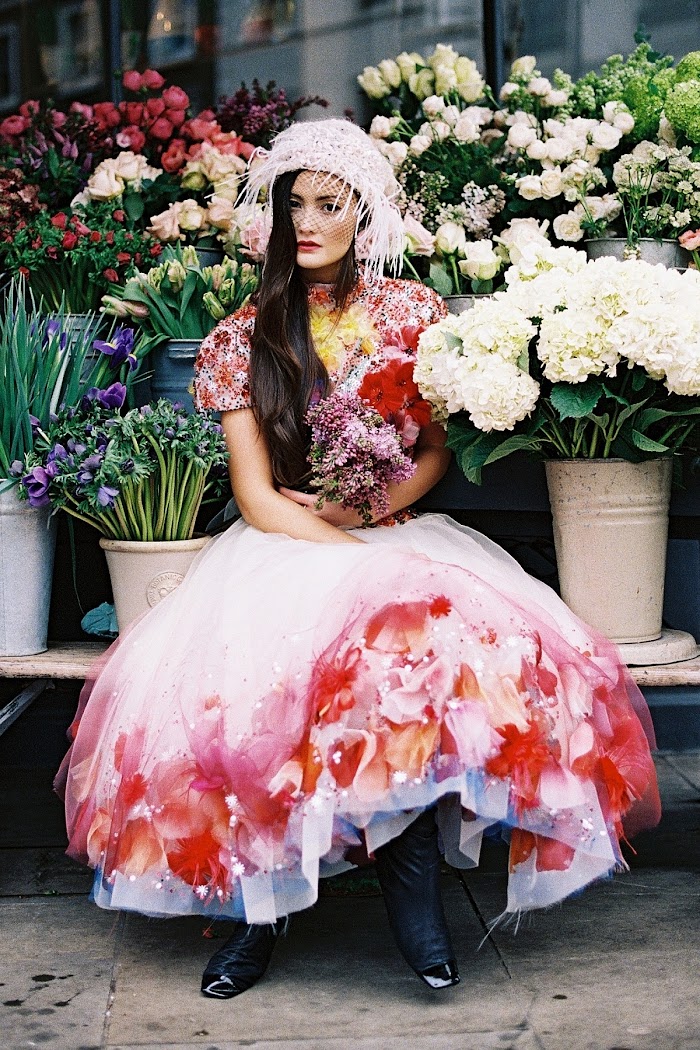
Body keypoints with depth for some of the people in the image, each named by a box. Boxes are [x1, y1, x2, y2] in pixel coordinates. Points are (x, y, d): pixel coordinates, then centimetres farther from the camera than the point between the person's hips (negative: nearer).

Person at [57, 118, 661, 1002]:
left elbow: (437, 451, 9)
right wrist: (353, 556, -16)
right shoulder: (242, 338, 5)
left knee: (439, 649, -35)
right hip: (281, 553, 0)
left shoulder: (411, 312, 8)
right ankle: (258, 898, -15)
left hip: (398, 535, 0)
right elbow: (257, 497, -2)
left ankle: (411, 876, -22)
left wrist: (363, 509, -10)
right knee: (235, 675, -31)